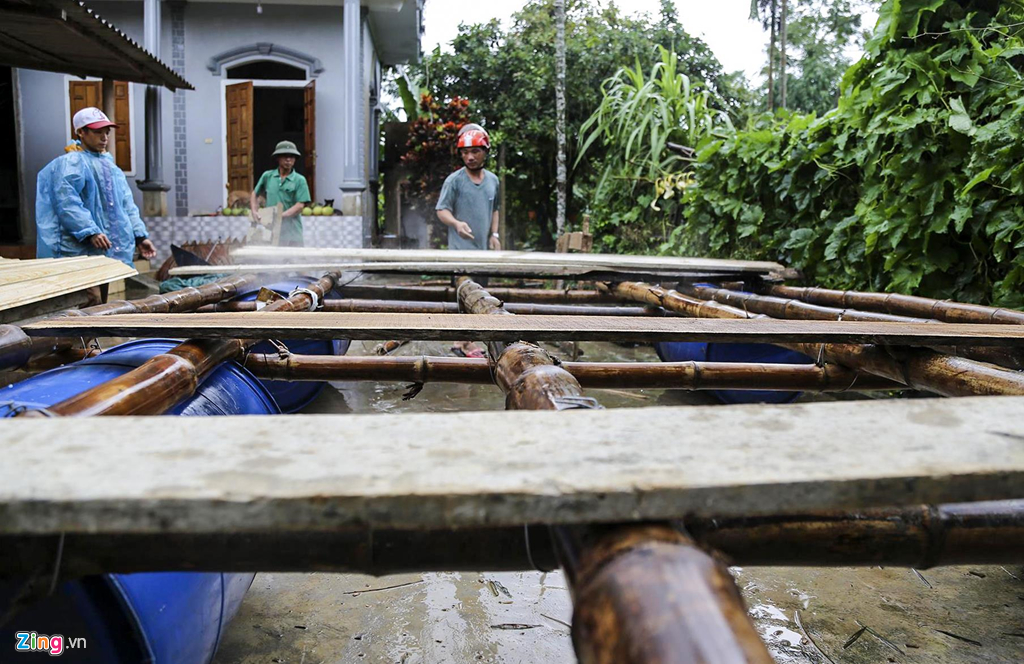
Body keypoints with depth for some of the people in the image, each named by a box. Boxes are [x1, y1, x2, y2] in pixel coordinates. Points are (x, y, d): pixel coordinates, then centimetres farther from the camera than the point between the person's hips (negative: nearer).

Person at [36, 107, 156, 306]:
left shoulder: (109, 164, 20)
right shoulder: (70, 164, -6)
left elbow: (127, 205, 19)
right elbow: (67, 204, -17)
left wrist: (140, 236, 12)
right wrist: (90, 232, -25)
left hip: (108, 250, 8)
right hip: (81, 250, -8)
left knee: (102, 304, 13)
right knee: (91, 305, -15)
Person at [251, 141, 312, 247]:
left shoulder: (299, 180, 1)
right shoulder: (267, 176, 10)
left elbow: (300, 206, -7)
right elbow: (254, 195, 23)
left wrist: (281, 215, -16)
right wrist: (254, 211, 9)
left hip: (292, 230, -2)